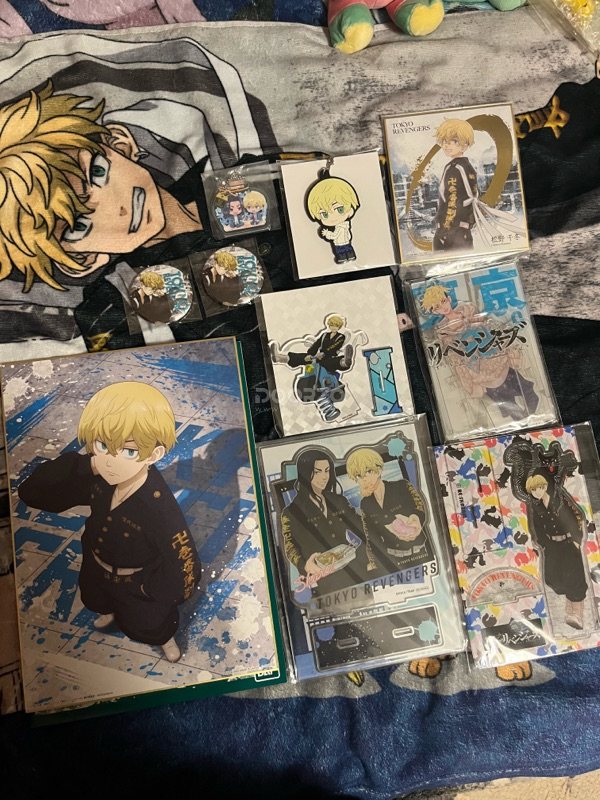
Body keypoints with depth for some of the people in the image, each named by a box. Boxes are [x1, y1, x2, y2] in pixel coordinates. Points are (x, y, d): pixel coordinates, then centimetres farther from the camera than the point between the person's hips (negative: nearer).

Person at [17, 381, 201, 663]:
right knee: (98, 601, 39)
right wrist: (83, 464, -39)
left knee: (147, 624, 29)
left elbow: (185, 569, -37)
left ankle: (167, 639, 64)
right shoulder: (97, 477, -29)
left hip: (138, 583, -5)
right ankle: (111, 613, 76)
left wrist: (149, 589, -18)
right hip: (98, 570, 5)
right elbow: (32, 492, -23)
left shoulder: (158, 506, -45)